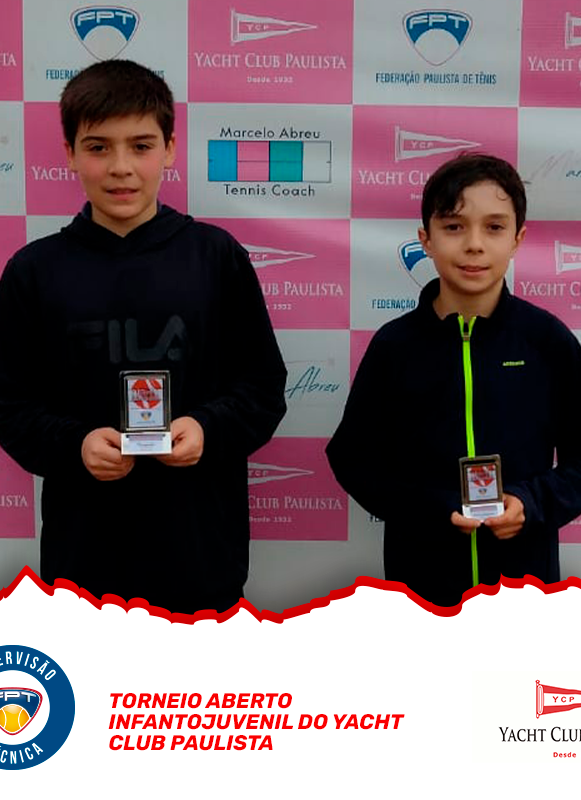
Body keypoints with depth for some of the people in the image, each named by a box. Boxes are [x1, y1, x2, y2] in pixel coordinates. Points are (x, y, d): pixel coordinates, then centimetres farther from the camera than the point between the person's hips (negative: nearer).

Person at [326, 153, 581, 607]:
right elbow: (354, 459, -1)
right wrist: (433, 509, -14)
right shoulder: (394, 345, -5)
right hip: (420, 581, 0)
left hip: (525, 579, 0)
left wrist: (533, 502, -15)